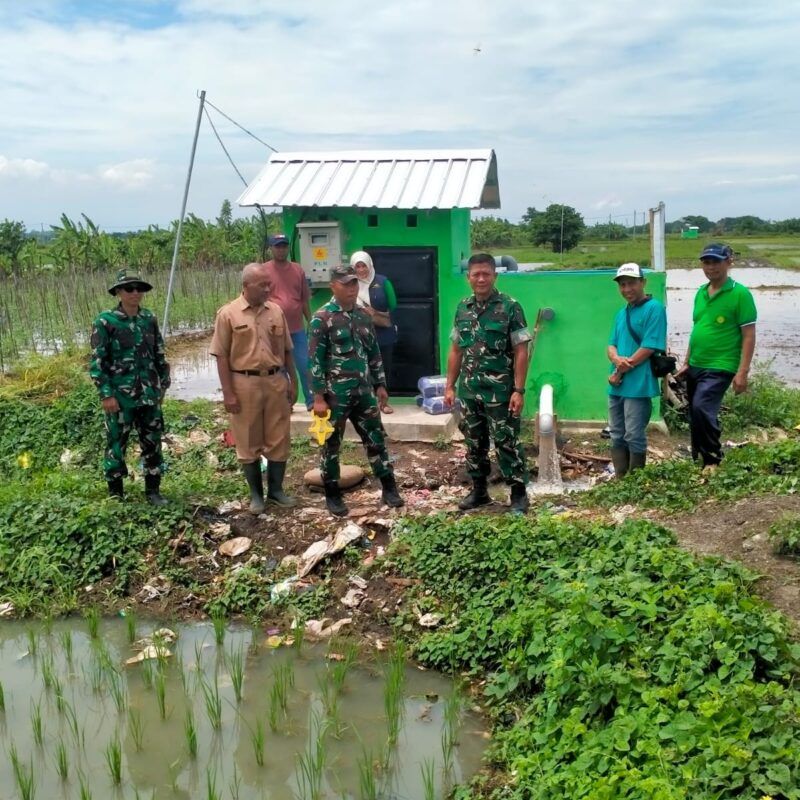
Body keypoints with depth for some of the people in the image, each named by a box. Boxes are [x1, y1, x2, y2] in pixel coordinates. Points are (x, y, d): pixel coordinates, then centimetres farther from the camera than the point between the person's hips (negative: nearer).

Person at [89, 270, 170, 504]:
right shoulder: (106, 322, -8)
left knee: (153, 442, 9)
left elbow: (159, 355, 13)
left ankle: (153, 490, 23)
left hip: (149, 394, 4)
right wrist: (106, 394, -13)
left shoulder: (149, 318, 4)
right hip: (120, 395, -4)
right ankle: (116, 494, 20)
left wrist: (163, 384, 12)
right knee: (116, 443, 6)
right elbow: (97, 362, -9)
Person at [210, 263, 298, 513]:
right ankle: (256, 493, 20)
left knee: (278, 439, 9)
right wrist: (228, 392, -10)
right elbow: (221, 356, -6)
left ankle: (276, 489, 24)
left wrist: (292, 382, 10)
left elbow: (286, 350, 12)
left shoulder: (276, 311, 5)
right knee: (249, 441, 7)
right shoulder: (228, 314, -6)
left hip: (275, 381, 4)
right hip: (245, 383, -3)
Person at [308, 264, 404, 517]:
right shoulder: (322, 319, -9)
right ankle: (332, 495, 20)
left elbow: (374, 353, 16)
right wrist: (319, 397, -15)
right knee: (331, 444, 6)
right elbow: (315, 360, -11)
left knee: (376, 439, 10)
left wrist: (380, 385, 13)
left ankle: (389, 488, 22)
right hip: (335, 393, -5)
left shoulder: (363, 315, 9)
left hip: (364, 391, 5)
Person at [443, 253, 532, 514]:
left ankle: (519, 493, 12)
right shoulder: (462, 308, 7)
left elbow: (521, 352, -9)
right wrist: (450, 386, 9)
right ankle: (479, 490, 27)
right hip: (468, 390, 5)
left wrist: (519, 390, -14)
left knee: (506, 443, 1)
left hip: (499, 390, -5)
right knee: (474, 443, 13)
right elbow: (455, 350, 13)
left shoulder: (510, 307, -7)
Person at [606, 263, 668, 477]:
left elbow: (650, 346, -16)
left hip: (638, 385, -8)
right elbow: (611, 346, 13)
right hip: (617, 385, 8)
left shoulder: (654, 308, -8)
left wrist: (621, 370, -12)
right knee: (617, 437, 12)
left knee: (634, 437, -2)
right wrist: (617, 359, -11)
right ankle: (620, 480, 22)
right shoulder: (621, 313, 16)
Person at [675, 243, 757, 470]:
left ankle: (712, 461, -6)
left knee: (702, 408, -22)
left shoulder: (740, 293, -9)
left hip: (719, 367, -7)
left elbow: (749, 336, -11)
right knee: (696, 416, 12)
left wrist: (742, 372, -16)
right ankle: (698, 460, 27)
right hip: (695, 367, 7)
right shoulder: (700, 293, 10)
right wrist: (686, 363, 17)